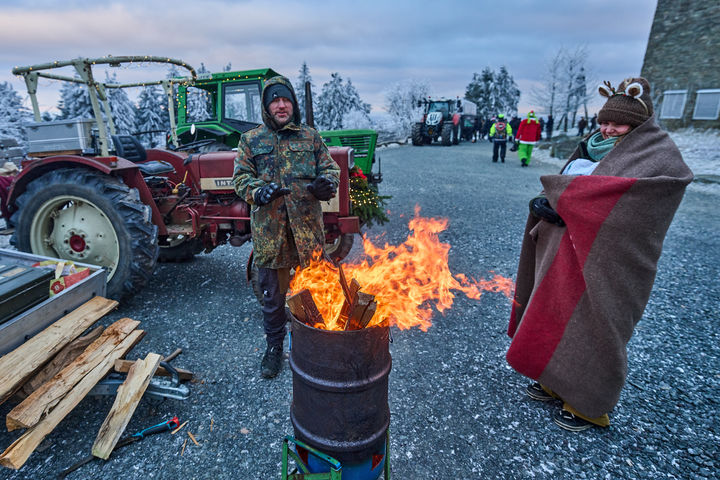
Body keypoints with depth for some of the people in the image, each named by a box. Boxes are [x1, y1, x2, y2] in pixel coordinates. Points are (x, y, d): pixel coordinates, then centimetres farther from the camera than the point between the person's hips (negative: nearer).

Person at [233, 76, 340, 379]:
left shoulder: (310, 137, 10)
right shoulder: (251, 140, 9)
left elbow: (330, 167, 11)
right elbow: (240, 177, 5)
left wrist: (327, 182, -13)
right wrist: (259, 191, -17)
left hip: (308, 228, 1)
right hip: (269, 231, 0)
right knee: (273, 294, 11)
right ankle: (274, 346, 31)